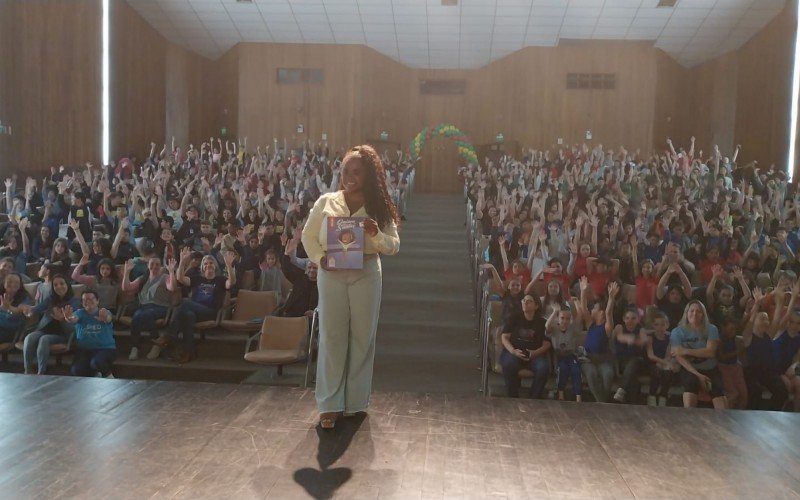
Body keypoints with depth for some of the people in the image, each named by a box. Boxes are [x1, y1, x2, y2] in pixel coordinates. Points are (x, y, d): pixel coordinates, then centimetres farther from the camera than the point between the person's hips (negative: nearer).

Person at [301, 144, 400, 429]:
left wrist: (377, 234, -19)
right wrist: (319, 258, -12)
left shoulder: (379, 207, 2)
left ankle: (356, 401, 21)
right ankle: (329, 404, 9)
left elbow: (394, 246, 1)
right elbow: (308, 236, 6)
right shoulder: (325, 202, 2)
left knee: (362, 337, 6)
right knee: (331, 337, 1)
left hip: (366, 277, 1)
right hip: (331, 276, 0)